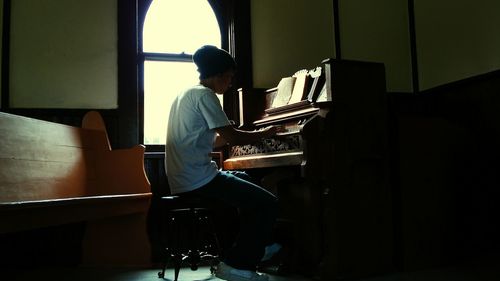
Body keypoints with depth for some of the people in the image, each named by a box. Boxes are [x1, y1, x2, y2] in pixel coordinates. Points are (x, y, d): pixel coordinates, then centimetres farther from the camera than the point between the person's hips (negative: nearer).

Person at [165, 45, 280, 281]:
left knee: (246, 181, 27)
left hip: (183, 179, 10)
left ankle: (254, 248, 27)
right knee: (268, 204, -11)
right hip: (199, 180, -10)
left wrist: (229, 136, 27)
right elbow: (232, 137, -16)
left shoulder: (186, 94, 18)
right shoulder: (204, 94, -10)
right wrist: (264, 134, -1)